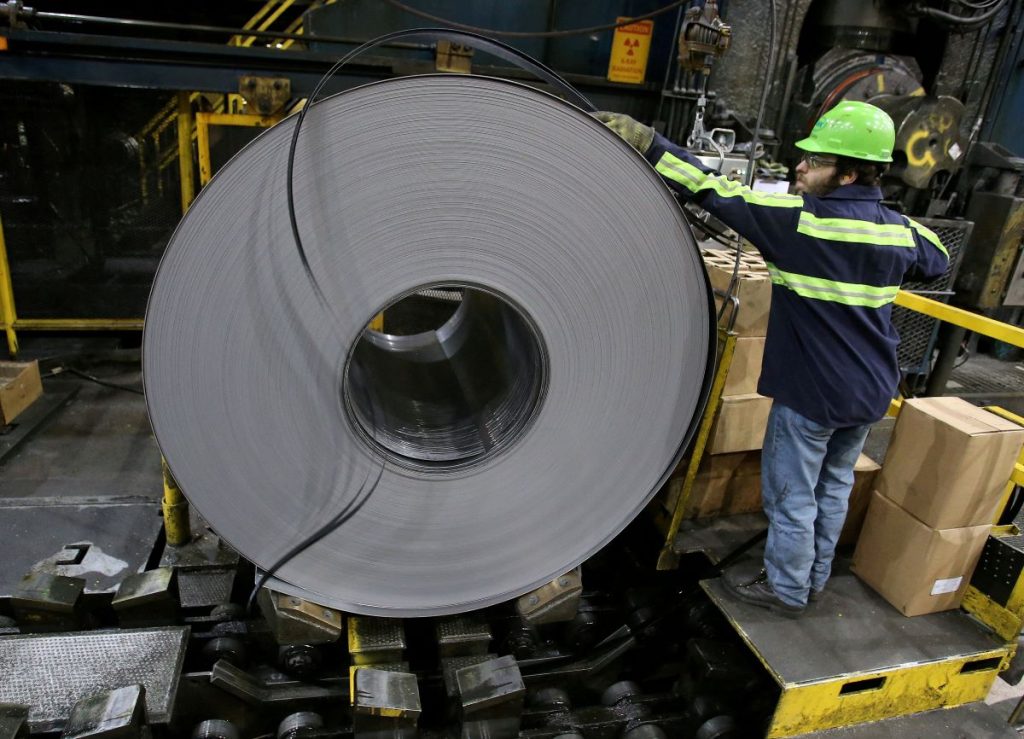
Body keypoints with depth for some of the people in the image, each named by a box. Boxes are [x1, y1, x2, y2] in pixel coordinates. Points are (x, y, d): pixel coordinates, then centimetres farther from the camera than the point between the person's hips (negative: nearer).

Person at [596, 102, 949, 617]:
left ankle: (786, 590, 25)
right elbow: (937, 261, 21)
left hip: (812, 391, -7)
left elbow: (719, 192, -23)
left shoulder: (800, 221, -20)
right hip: (870, 391, 7)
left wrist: (647, 142, -21)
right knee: (834, 487, 20)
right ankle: (814, 579, 37)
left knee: (791, 494, 9)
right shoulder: (900, 230, 0)